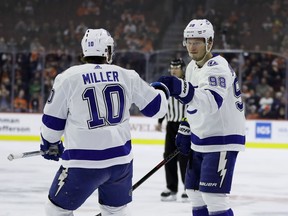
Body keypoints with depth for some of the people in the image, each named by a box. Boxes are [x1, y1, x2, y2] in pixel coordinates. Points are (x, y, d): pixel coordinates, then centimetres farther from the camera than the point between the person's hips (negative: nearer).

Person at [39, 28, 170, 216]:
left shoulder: (68, 77, -5)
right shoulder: (126, 76, 2)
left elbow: (52, 121, 2)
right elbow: (155, 107, 10)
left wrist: (50, 144, 22)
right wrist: (161, 91, 34)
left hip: (83, 161, -4)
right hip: (121, 158, 4)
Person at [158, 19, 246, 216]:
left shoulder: (218, 68, -20)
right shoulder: (192, 67, 9)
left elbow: (211, 102, -39)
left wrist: (181, 89, -50)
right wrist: (185, 132, 18)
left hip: (222, 140, -10)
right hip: (201, 141, 10)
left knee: (213, 197, -16)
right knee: (195, 192, 15)